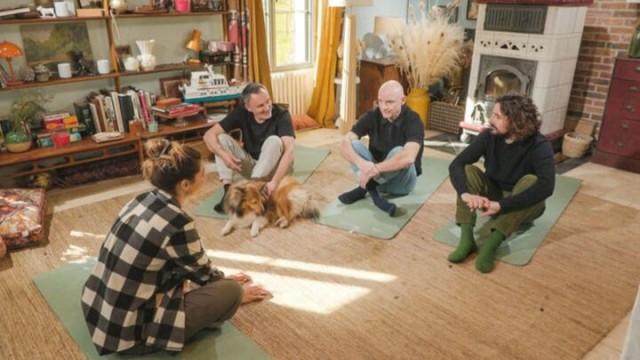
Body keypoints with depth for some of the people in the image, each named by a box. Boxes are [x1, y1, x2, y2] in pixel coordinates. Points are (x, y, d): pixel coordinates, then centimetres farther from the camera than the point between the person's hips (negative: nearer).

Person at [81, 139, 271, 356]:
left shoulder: (143, 200, -1)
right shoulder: (176, 224, -25)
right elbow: (202, 271, -5)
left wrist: (224, 278, 23)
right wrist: (237, 292, 14)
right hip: (126, 333, -8)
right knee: (230, 291, -8)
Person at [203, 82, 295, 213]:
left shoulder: (281, 115, -23)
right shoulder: (241, 113, -13)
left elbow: (289, 150, -37)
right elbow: (209, 135, -14)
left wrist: (274, 181, -52)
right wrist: (223, 154, -35)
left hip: (274, 168, -3)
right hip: (251, 165, 3)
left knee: (274, 141, -33)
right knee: (222, 138, -17)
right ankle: (228, 191, -24)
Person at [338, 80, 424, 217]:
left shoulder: (413, 121, -20)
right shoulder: (372, 116, -8)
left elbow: (408, 158, -38)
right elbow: (345, 144, -19)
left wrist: (374, 169, -38)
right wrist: (362, 163, -38)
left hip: (402, 182, -3)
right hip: (376, 176, 4)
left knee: (399, 153, -34)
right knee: (353, 144, -19)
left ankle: (366, 187, -19)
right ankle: (373, 194, -30)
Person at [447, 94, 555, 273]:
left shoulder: (539, 146, -23)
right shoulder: (488, 137, -13)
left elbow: (546, 186, -39)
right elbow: (456, 165, -21)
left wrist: (501, 205, -47)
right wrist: (465, 193, -41)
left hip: (523, 206, -3)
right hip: (493, 198, 3)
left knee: (531, 180, -33)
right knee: (469, 170, -21)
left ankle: (491, 244, -39)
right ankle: (467, 239, -31)